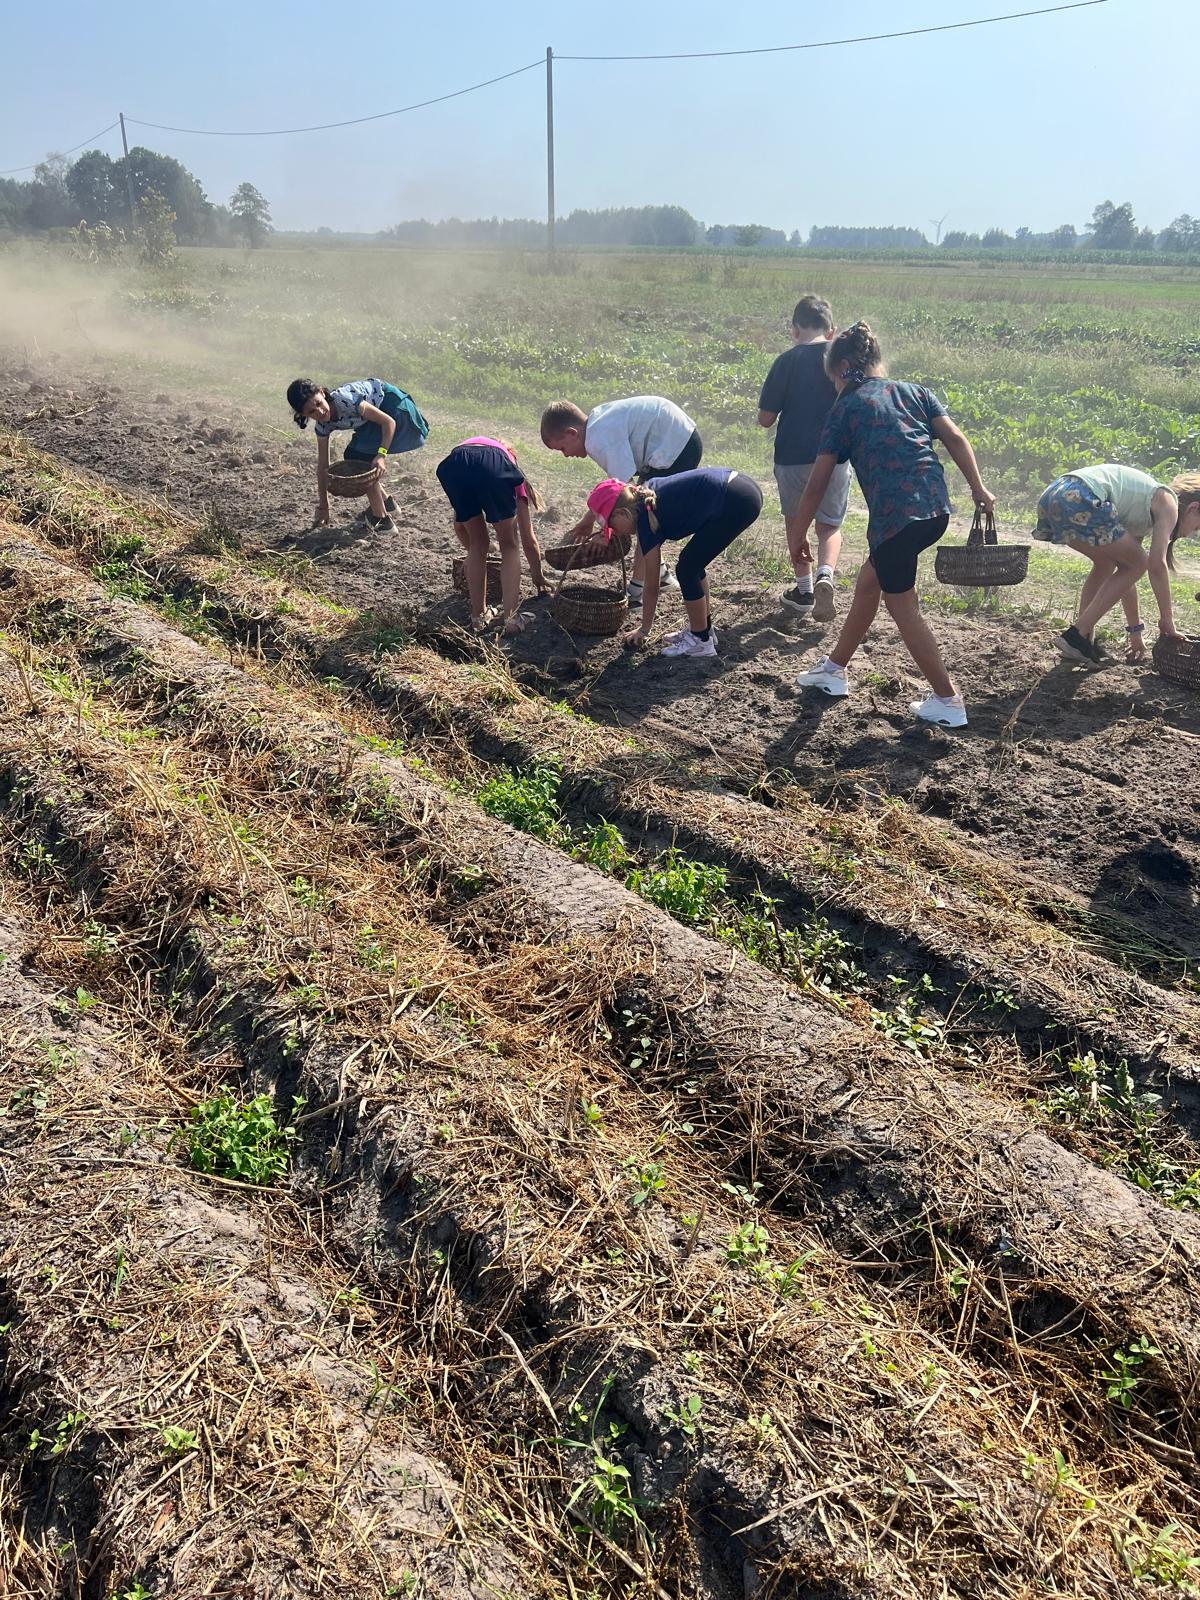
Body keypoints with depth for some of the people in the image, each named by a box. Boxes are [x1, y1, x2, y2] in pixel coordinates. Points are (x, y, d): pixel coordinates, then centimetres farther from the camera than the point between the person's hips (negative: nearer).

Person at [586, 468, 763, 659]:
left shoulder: (646, 523, -6)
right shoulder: (645, 491, 12)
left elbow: (652, 586, 2)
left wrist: (644, 630, 13)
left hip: (737, 501, -9)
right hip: (744, 486, 10)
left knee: (686, 569, 1)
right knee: (693, 563, 19)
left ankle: (701, 640, 12)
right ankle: (704, 628, 31)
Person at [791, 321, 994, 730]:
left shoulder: (845, 409, 6)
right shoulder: (914, 391, 18)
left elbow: (817, 485, 5)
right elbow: (955, 439, 7)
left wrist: (799, 535, 15)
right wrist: (978, 489, 12)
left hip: (895, 516, -6)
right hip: (936, 509, 7)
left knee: (902, 606, 7)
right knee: (868, 581, 23)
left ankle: (948, 701, 10)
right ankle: (834, 668, 37)